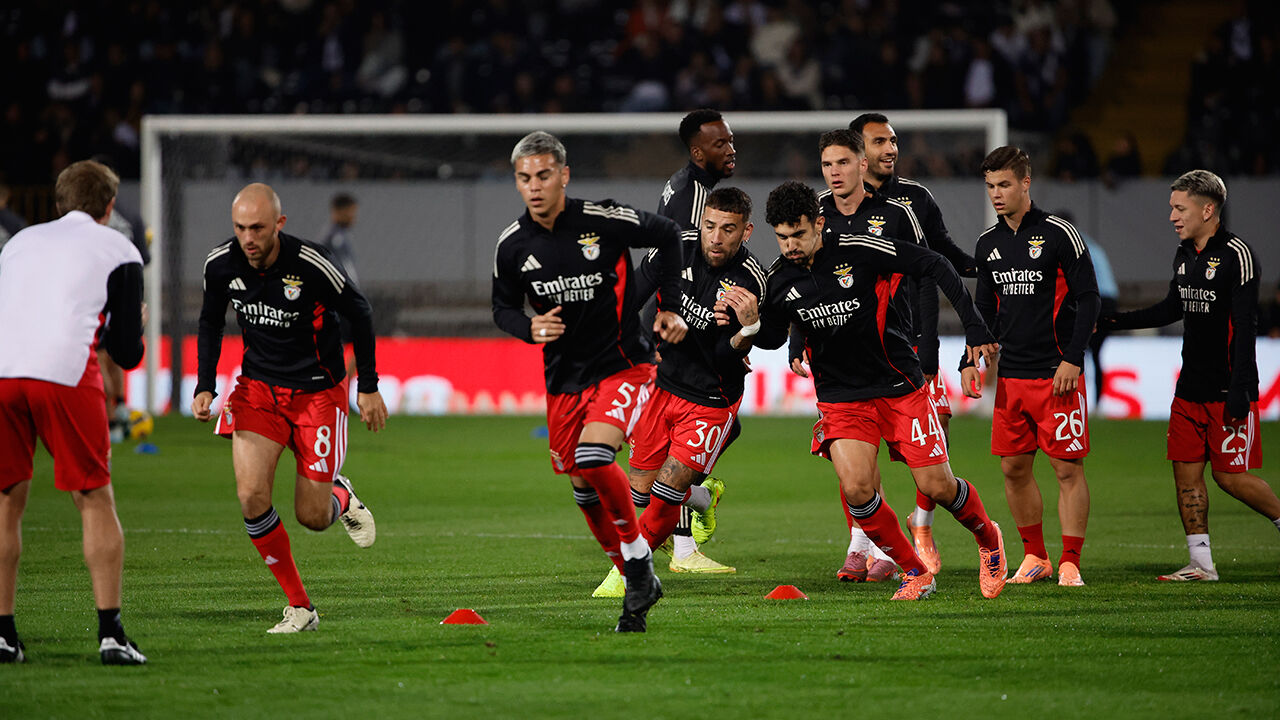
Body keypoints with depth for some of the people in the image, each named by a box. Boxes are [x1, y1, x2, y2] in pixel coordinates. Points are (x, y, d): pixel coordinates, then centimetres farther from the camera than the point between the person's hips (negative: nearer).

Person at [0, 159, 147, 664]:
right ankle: (110, 632, 0)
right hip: (65, 372, -3)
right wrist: (132, 325, 34)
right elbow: (127, 354, 11)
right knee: (95, 501, 8)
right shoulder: (119, 251, 16)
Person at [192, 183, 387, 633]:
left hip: (318, 390, -3)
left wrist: (368, 388, -2)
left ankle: (340, 496, 38)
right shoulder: (220, 265, -11)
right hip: (258, 388, 3)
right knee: (251, 494, -17)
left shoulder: (312, 266, -23)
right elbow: (210, 322, 9)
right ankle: (299, 608, -4)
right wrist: (205, 387, -1)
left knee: (312, 517, -2)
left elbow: (358, 312, -6)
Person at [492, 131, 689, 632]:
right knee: (582, 487, 7)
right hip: (563, 378, 5)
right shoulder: (513, 246, -4)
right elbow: (503, 308, 11)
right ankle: (639, 583, 25)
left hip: (622, 367, -5)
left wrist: (669, 306, 2)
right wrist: (530, 328, -11)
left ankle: (640, 565, -11)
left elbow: (667, 236, 3)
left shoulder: (603, 221, -14)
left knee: (593, 459, -27)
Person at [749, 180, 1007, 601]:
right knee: (856, 488, -18)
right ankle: (915, 573, 1)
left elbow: (933, 265, -9)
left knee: (937, 486, -3)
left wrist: (974, 327, -11)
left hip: (901, 388, -2)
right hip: (841, 398, 2)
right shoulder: (779, 281, -6)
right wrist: (748, 325, -16)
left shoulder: (860, 251, -16)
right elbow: (773, 337, 8)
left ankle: (988, 538, 30)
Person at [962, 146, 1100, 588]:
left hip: (1056, 375, -6)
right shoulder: (988, 244, 11)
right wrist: (971, 360, 9)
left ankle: (1070, 563, -1)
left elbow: (1088, 298, -7)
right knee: (1014, 468, 6)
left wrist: (1072, 359, -13)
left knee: (1067, 468, -5)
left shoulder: (1058, 234, -6)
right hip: (1010, 376, 6)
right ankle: (1035, 557, 19)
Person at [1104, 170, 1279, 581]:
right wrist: (1113, 322, 22)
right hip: (1191, 388, 8)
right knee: (1186, 471, 3)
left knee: (1230, 476, -7)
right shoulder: (1184, 254, 12)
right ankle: (1201, 564, 7)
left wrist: (1239, 391, -23)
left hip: (1227, 389, -8)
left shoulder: (1236, 256, -14)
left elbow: (1245, 328, -18)